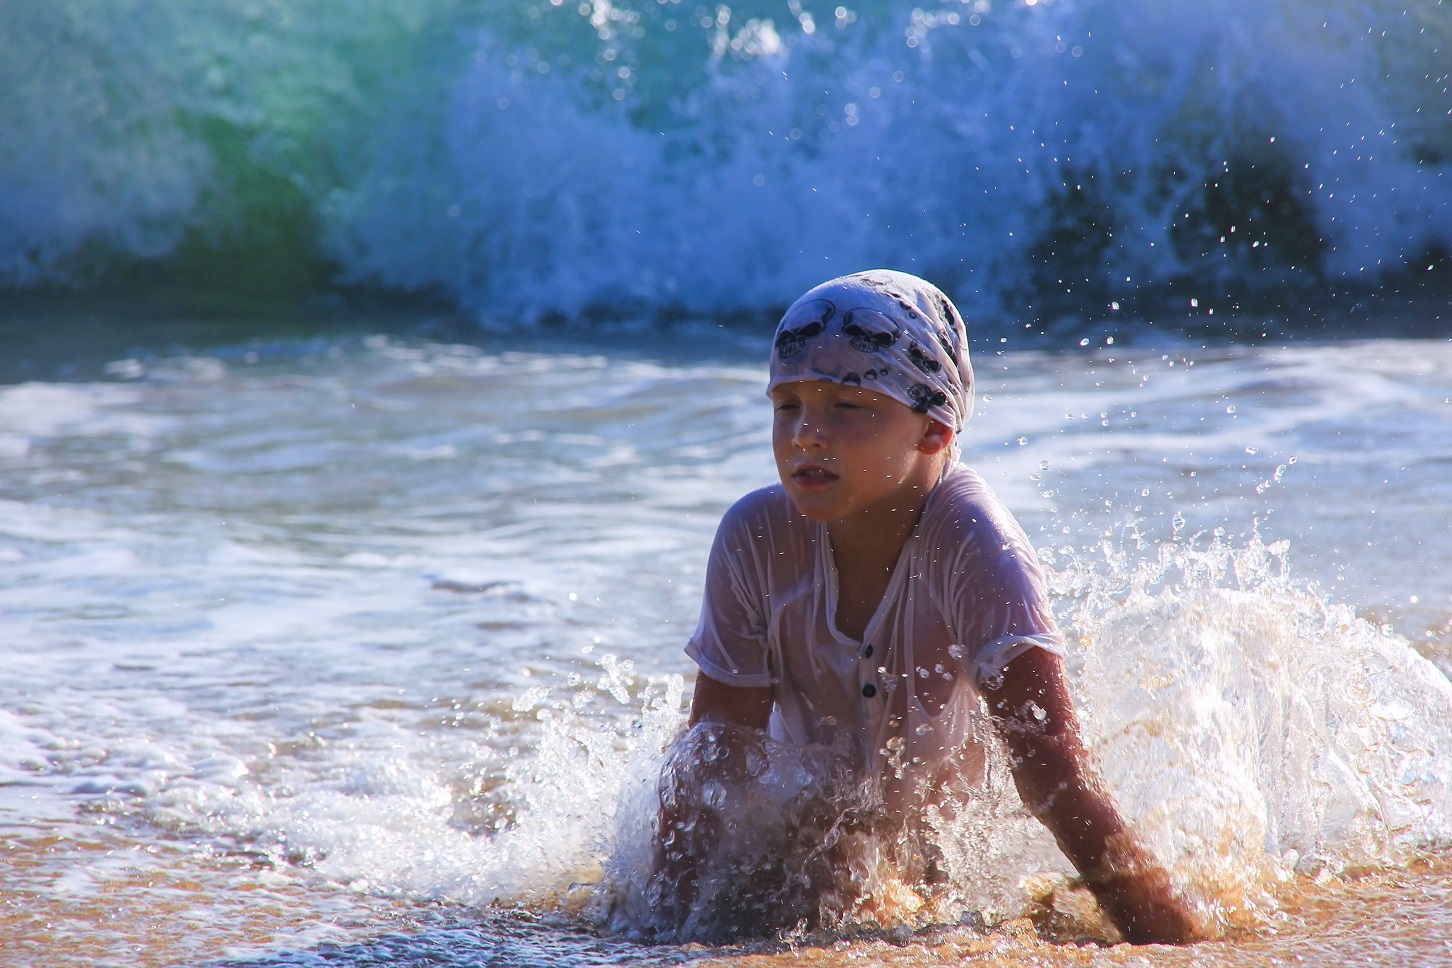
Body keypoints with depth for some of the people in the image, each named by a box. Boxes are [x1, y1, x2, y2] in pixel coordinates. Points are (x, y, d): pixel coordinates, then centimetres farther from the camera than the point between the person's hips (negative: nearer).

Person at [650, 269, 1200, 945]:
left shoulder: (972, 542, -33)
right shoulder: (755, 539, -24)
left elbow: (1050, 763, -40)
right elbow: (715, 752, -17)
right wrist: (671, 919, -28)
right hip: (814, 807, 1)